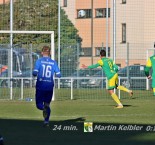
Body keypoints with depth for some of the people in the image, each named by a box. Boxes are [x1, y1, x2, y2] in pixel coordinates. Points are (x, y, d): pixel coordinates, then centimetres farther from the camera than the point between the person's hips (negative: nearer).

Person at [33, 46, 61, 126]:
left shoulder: (39, 61, -4)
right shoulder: (53, 62, 3)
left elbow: (35, 73, -13)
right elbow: (58, 75, 1)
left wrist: (34, 74, 10)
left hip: (40, 86, -2)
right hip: (50, 86, 2)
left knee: (39, 104, 7)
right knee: (47, 104, 16)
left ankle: (44, 108, -27)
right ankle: (46, 121, 5)